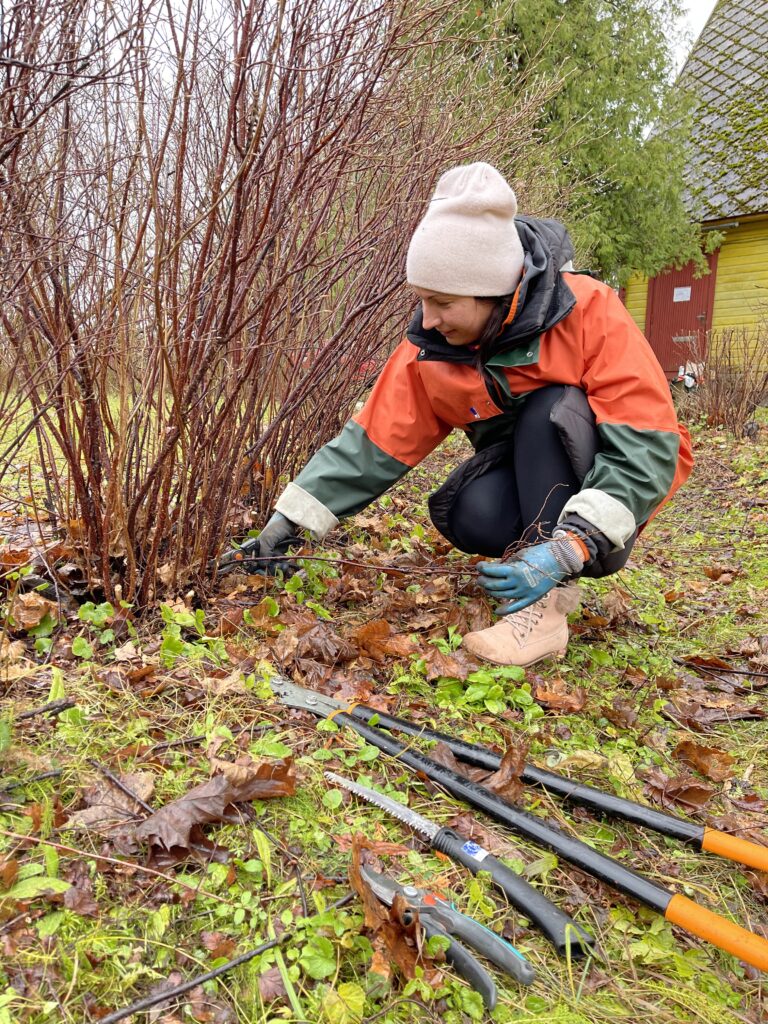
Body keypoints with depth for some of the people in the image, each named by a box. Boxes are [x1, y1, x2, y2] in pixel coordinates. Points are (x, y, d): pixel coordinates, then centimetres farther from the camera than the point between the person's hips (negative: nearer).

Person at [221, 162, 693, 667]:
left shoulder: (590, 312, -24)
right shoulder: (430, 349, -11)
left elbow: (648, 445, -28)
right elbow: (372, 444, -8)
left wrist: (566, 549, -39)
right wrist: (286, 525, -12)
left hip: (618, 482, -2)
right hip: (524, 481, 3)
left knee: (554, 409, -32)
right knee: (466, 514, -30)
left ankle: (548, 599, -27)